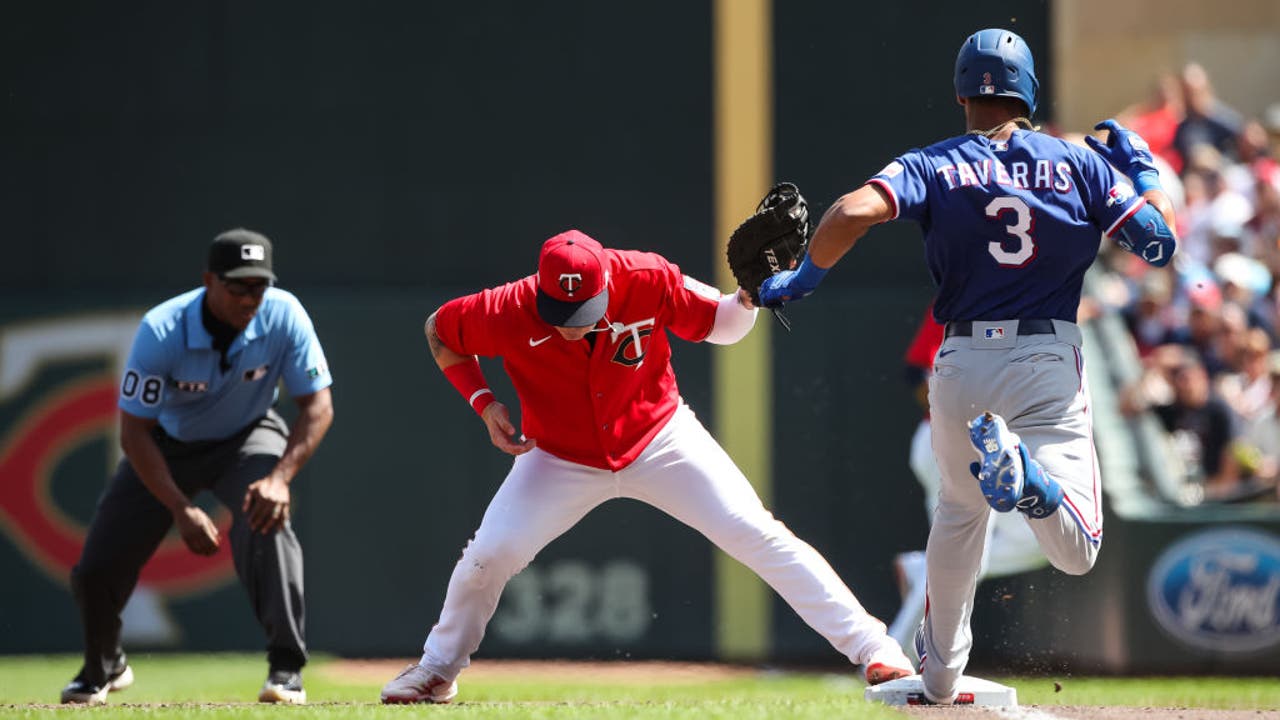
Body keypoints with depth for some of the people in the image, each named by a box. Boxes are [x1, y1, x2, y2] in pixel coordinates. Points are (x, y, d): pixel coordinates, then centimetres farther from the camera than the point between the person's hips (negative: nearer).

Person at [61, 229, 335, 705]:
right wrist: (181, 511, -33)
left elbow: (318, 406, -20)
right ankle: (104, 667, 30)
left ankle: (286, 669, -27)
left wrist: (281, 478, -36)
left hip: (246, 439, 0)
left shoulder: (284, 317, -26)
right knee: (96, 567, -3)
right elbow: (134, 433, -25)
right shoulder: (160, 332, -31)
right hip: (167, 447, 0)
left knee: (265, 521, -33)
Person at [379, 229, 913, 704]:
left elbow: (719, 326, -9)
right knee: (488, 555, -11)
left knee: (754, 532, -11)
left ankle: (869, 646, -9)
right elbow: (439, 331, -6)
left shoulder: (648, 281, -26)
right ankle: (438, 670, 17)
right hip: (563, 459, 1)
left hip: (660, 441, -1)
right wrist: (483, 402, -16)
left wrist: (747, 300, -31)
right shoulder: (508, 311, -27)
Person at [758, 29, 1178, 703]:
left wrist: (802, 277, -1)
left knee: (959, 510, 27)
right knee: (1074, 552, -8)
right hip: (1050, 366, -2)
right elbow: (1158, 241, -2)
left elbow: (856, 211, -16)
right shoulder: (1081, 164, 2)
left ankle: (940, 673, 27)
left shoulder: (934, 167, 1)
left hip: (962, 366, 2)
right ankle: (1020, 469, -38)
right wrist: (1140, 166, 15)